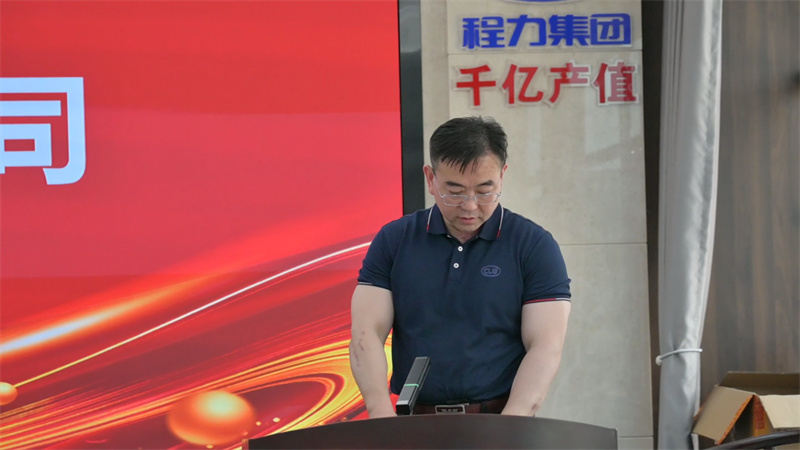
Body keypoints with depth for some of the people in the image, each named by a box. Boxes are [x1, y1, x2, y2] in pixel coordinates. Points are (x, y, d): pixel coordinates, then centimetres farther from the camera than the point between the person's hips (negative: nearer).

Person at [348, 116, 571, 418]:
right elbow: (366, 333, 4)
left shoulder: (534, 246, 5)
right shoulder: (393, 241, 10)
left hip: (500, 424, -1)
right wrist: (381, 413, -13)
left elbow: (545, 346, -2)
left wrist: (508, 430, -16)